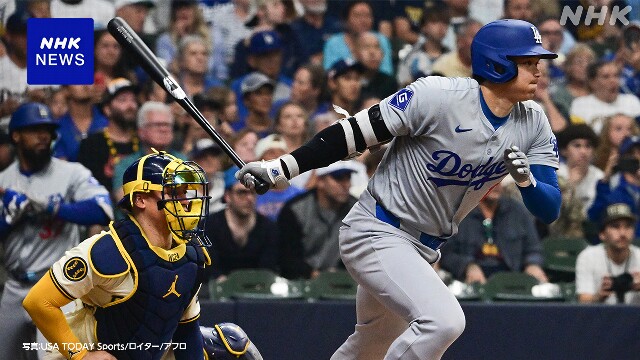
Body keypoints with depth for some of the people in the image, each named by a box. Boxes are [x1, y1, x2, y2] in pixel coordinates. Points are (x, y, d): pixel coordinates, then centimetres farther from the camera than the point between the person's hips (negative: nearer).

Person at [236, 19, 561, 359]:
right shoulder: (438, 96, -21)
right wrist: (281, 169, -20)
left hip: (423, 250, 8)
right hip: (376, 233, -8)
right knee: (443, 321, -28)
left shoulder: (533, 124, -3)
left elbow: (550, 210, -4)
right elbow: (355, 132, -17)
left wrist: (526, 180, -26)